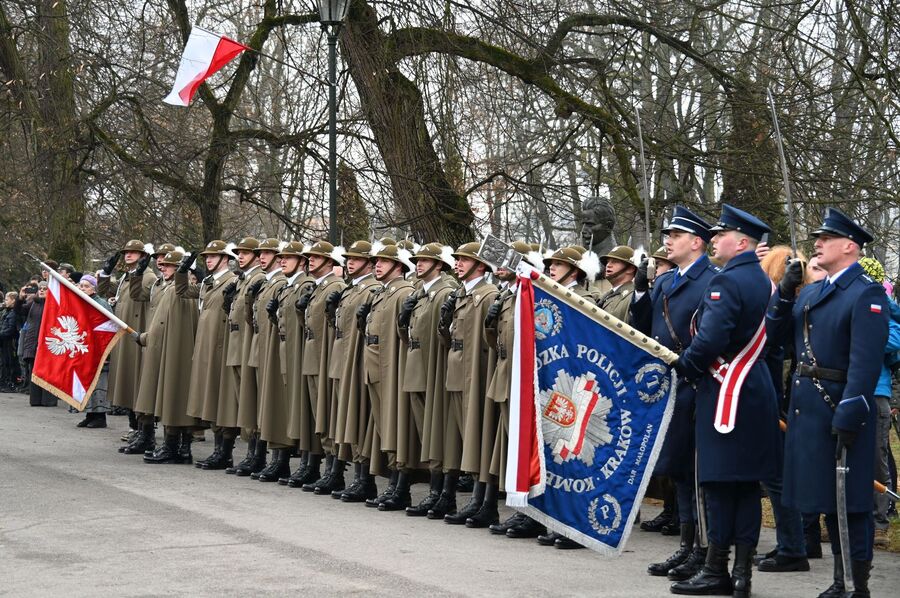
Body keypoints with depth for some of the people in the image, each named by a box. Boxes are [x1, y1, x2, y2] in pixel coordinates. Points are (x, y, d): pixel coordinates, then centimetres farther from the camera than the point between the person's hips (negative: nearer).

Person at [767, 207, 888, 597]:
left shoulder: (867, 294, -11)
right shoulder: (811, 292, 15)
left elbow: (865, 361, -19)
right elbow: (776, 335, 13)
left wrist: (849, 416, -24)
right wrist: (785, 292, 0)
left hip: (840, 406, -8)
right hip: (808, 406, 8)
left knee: (849, 501, -2)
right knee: (826, 499, 15)